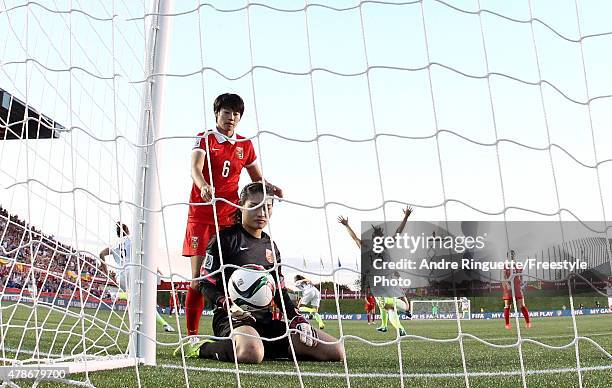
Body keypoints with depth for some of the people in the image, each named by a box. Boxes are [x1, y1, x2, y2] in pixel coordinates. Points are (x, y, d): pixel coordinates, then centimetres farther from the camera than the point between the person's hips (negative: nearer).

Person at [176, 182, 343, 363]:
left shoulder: (271, 247, 20)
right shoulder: (226, 238, 0)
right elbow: (206, 283, -4)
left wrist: (297, 319, 4)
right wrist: (228, 305, -22)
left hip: (265, 319, 7)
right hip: (231, 317, -6)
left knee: (335, 351, -6)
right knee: (251, 353, -44)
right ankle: (201, 348, -10)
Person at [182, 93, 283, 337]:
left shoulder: (245, 145, 13)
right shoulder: (204, 139, 1)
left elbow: (257, 178, 23)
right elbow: (195, 168, -17)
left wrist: (270, 188, 1)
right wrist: (204, 186, -39)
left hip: (230, 216, 3)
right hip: (201, 214, -3)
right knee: (199, 276, -6)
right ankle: (192, 335, 0)